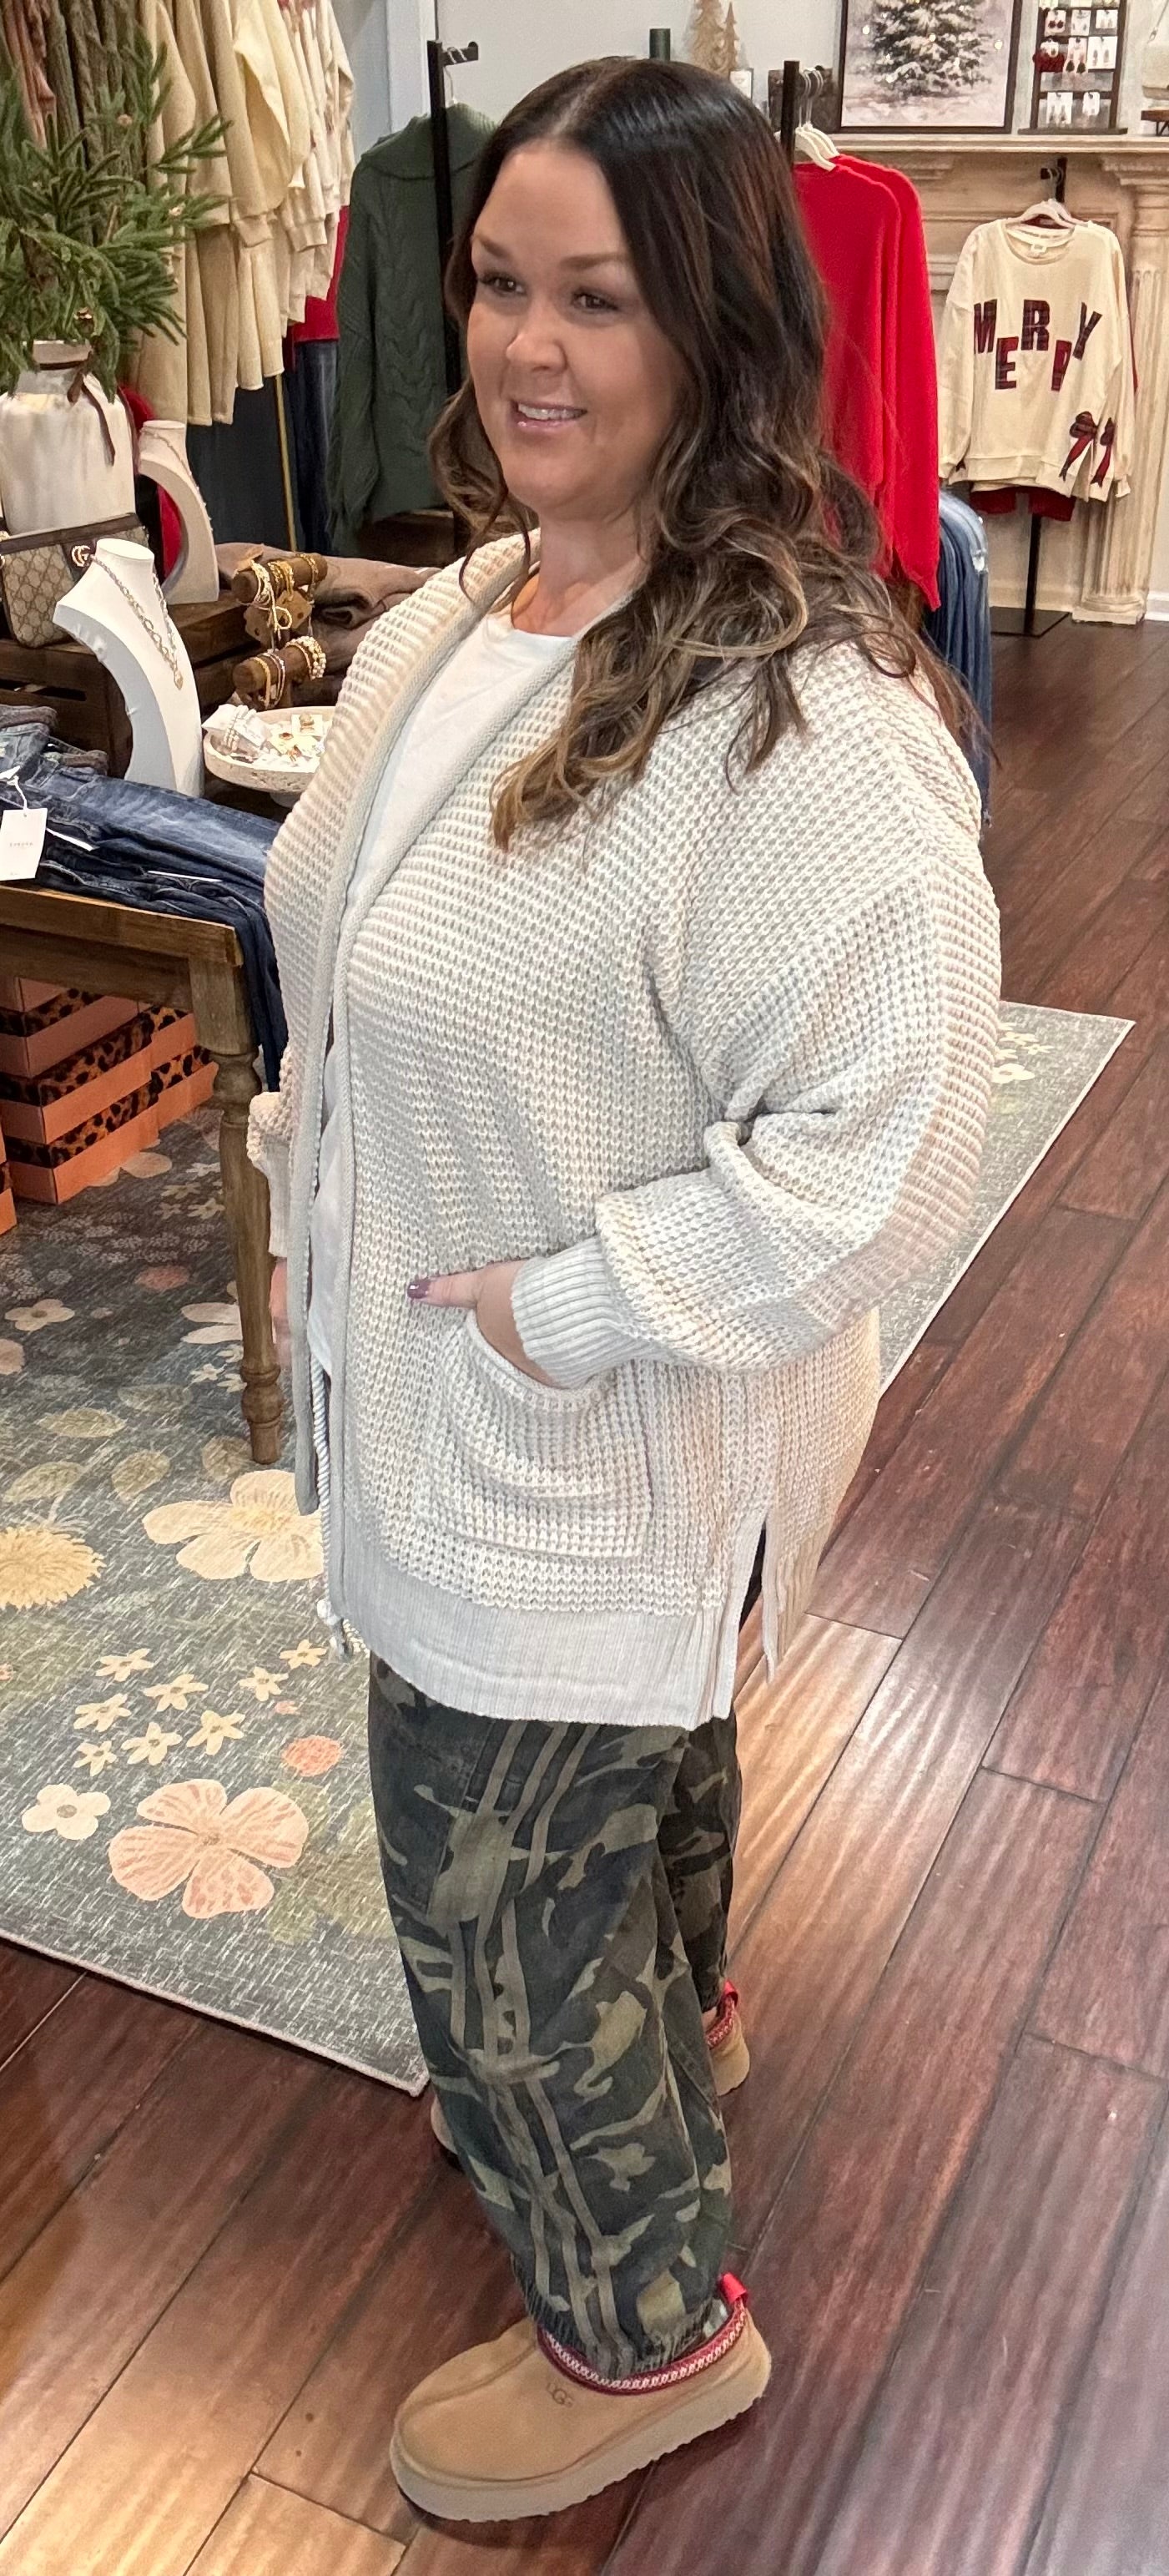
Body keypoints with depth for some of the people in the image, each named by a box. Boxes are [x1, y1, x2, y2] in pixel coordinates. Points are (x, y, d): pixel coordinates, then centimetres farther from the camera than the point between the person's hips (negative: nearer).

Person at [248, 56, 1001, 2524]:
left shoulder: (799, 714, -27)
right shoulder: (457, 613, 1)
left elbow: (878, 1145, -29)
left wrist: (556, 1309, -24)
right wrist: (303, 1196, 10)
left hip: (593, 1450, -8)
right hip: (448, 1403, 8)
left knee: (495, 1902, 9)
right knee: (630, 1758, 30)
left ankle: (645, 2329, 38)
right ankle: (673, 2021, 61)